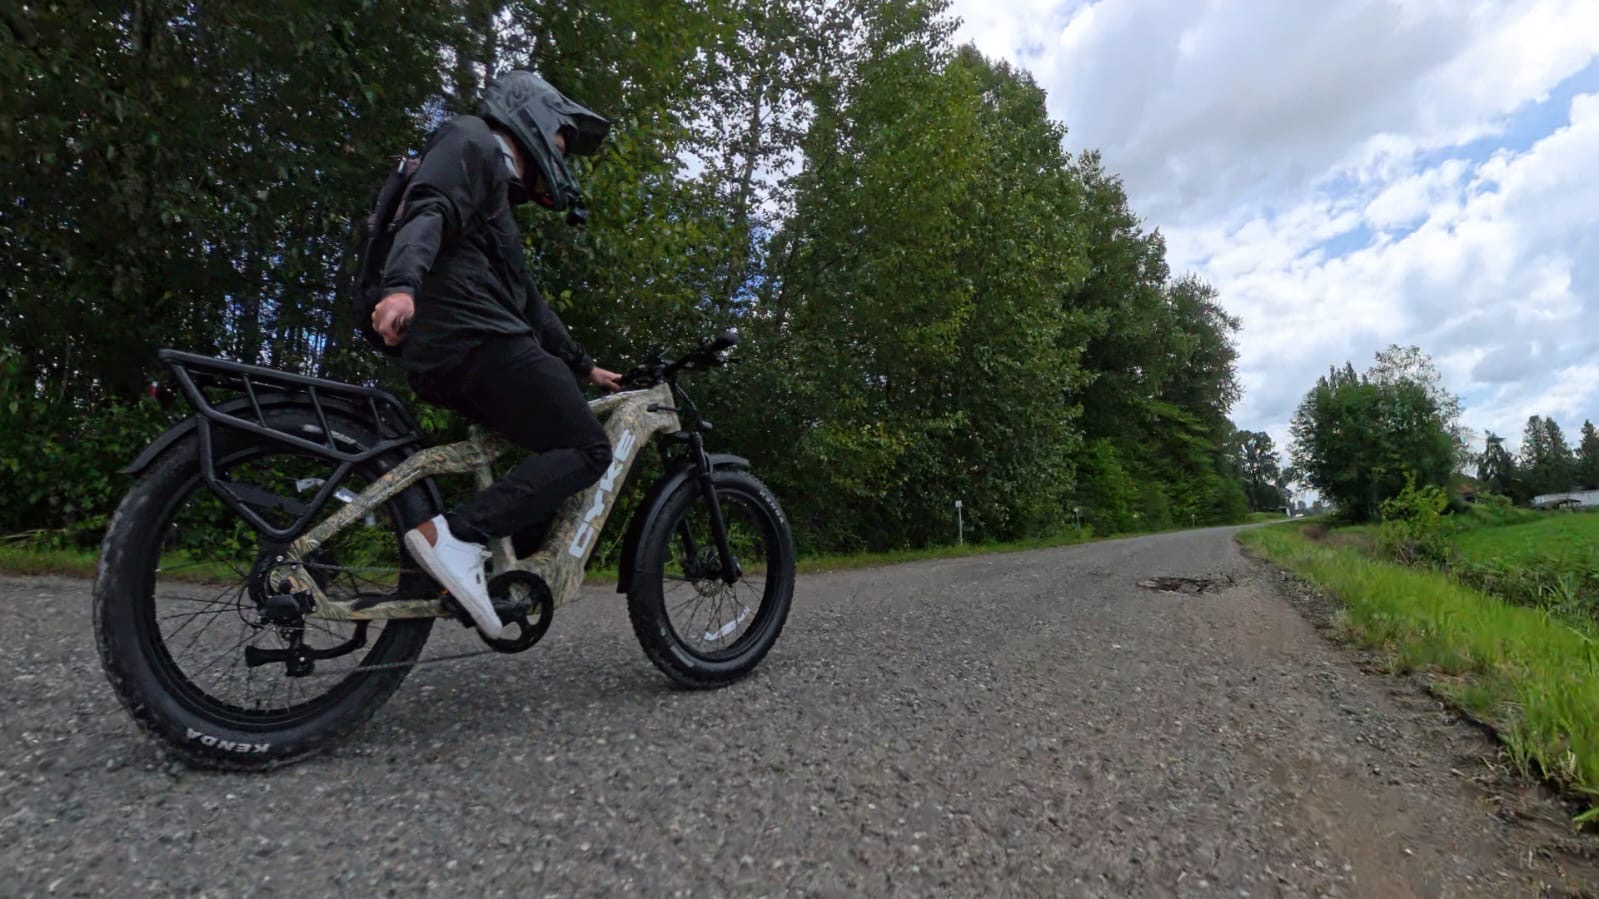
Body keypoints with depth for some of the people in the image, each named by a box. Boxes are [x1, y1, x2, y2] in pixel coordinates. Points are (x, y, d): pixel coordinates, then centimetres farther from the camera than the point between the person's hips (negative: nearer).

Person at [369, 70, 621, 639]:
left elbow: (527, 300, 32)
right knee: (587, 449, -13)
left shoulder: (499, 188, 35)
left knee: (559, 444, 13)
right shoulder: (473, 140, 7)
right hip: (471, 335, -10)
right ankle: (456, 535, -25)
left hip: (447, 356, 10)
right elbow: (428, 212, -14)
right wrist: (403, 285, -33)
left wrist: (583, 367, 30)